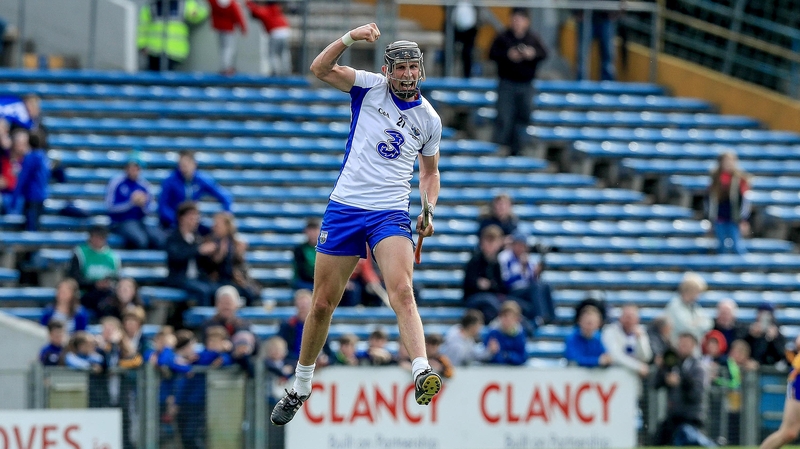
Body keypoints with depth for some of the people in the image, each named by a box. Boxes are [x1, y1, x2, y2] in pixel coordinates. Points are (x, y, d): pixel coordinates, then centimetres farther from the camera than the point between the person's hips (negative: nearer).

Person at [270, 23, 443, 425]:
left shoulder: (429, 119, 7)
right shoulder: (370, 87, 1)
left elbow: (430, 170, 23)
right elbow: (320, 69, -13)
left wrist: (429, 211, 6)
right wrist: (350, 38, -28)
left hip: (391, 214, 0)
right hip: (344, 208, 0)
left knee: (402, 292, -24)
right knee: (322, 304, 6)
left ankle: (422, 376, -39)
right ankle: (300, 388, 24)